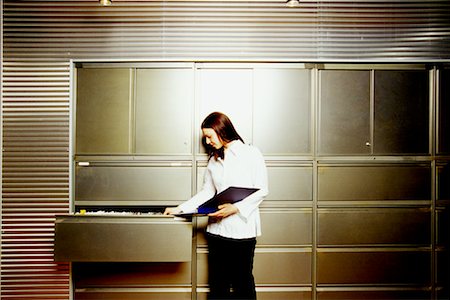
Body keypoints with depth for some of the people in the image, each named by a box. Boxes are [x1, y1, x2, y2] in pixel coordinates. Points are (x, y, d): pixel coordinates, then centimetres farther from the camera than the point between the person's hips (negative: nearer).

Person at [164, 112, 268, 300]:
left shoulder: (251, 154, -1)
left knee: (243, 282, 3)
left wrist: (235, 208, -17)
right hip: (217, 227, 5)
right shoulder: (214, 160, 14)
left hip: (242, 227, -4)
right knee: (217, 284, 7)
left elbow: (262, 190, -6)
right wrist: (180, 209, 11)